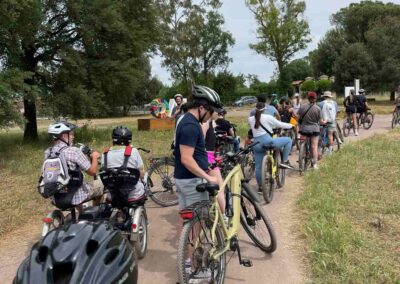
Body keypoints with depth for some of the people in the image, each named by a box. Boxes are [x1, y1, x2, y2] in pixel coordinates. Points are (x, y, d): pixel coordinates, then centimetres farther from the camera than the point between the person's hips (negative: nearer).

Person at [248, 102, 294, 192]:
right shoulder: (267, 117, -1)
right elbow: (280, 125, 4)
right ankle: (285, 162, 6)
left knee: (258, 166, 14)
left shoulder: (250, 119, 10)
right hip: (268, 141, -5)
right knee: (288, 140, 11)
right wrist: (291, 125, 21)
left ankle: (260, 187, 19)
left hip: (257, 144, 5)